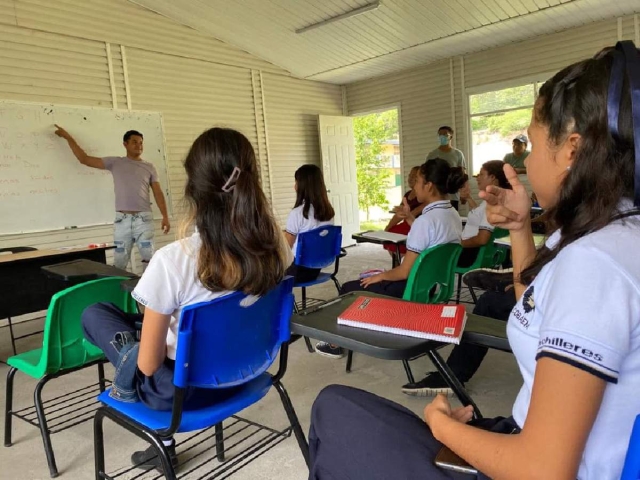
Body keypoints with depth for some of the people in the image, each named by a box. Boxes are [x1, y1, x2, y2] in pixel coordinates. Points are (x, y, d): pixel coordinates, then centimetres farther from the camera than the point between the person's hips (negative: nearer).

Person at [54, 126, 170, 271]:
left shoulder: (149, 167, 9)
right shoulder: (115, 162, 9)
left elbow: (158, 193, 6)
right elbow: (84, 159, 9)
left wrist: (165, 216, -2)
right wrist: (68, 137, 11)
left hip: (143, 218, 0)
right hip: (122, 219, 1)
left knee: (149, 259, -1)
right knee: (119, 262, 4)